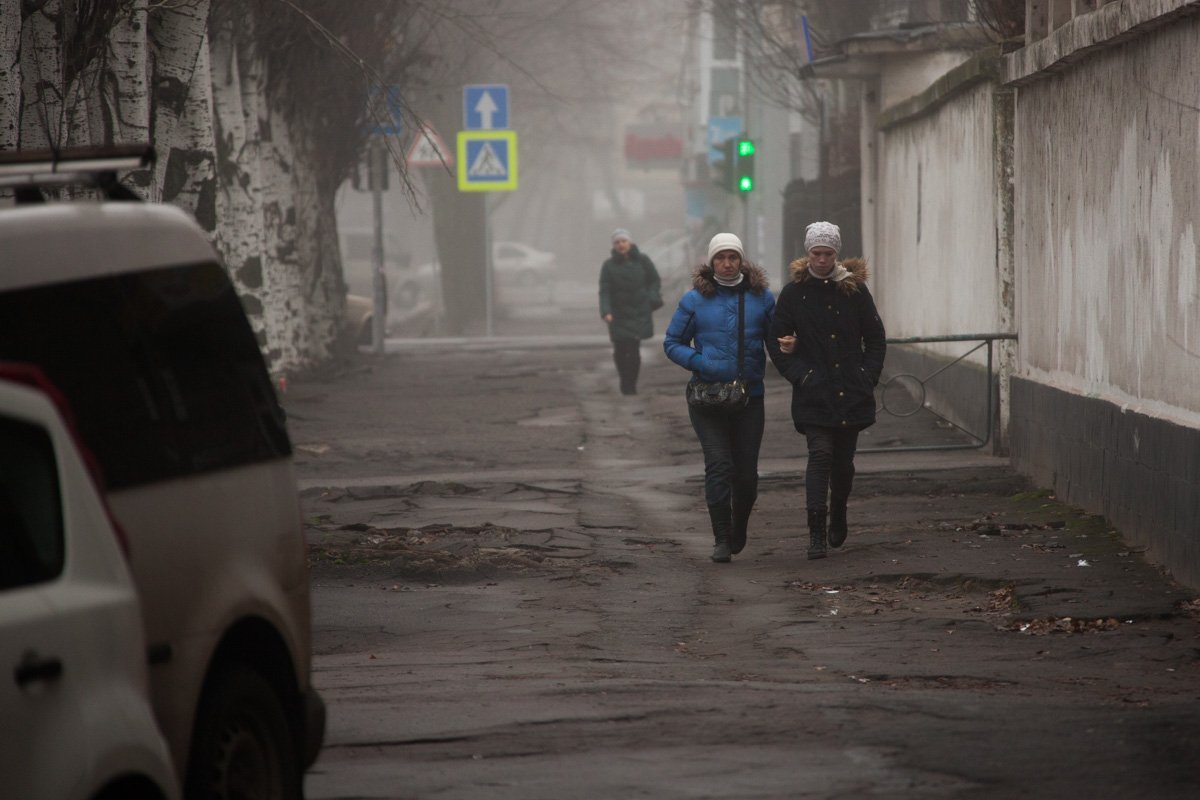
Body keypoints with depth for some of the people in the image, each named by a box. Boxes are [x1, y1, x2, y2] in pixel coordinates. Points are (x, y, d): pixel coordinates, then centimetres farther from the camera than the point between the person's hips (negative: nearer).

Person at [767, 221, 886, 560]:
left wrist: (868, 376, -1)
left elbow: (875, 338, 10)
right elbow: (776, 341, 3)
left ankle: (838, 516, 36)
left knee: (843, 460, 11)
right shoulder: (794, 292, 1)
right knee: (820, 455, -15)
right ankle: (816, 532, -17)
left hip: (851, 392, 2)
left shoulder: (854, 289, 5)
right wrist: (798, 374, -8)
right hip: (813, 393, -2)